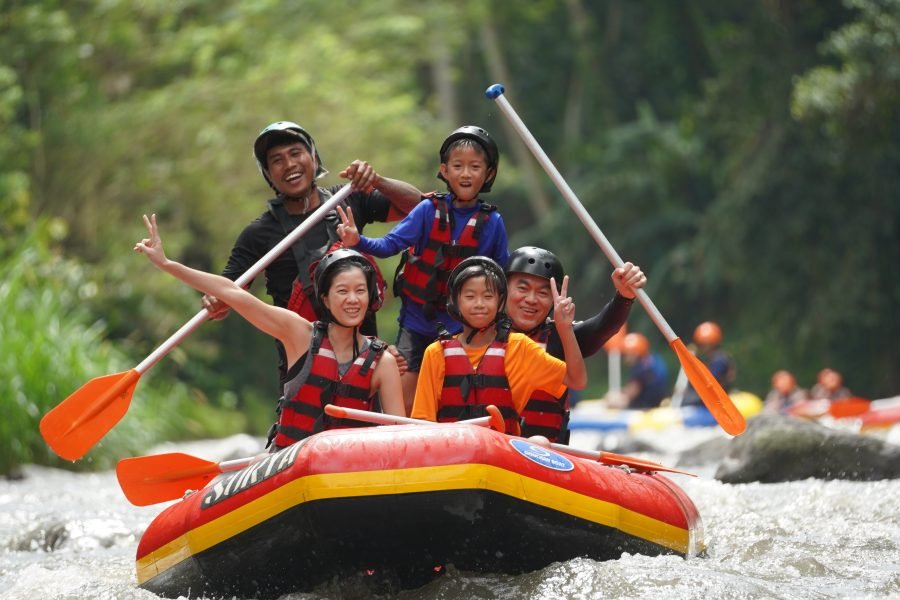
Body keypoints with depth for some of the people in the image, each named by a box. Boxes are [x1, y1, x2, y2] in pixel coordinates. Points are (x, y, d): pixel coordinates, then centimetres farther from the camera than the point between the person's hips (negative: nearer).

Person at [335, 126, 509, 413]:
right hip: (416, 321, 0)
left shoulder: (492, 223, -5)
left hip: (462, 327, 0)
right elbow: (391, 244, -12)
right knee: (403, 404, 2)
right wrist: (359, 242, -30)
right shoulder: (429, 210, -7)